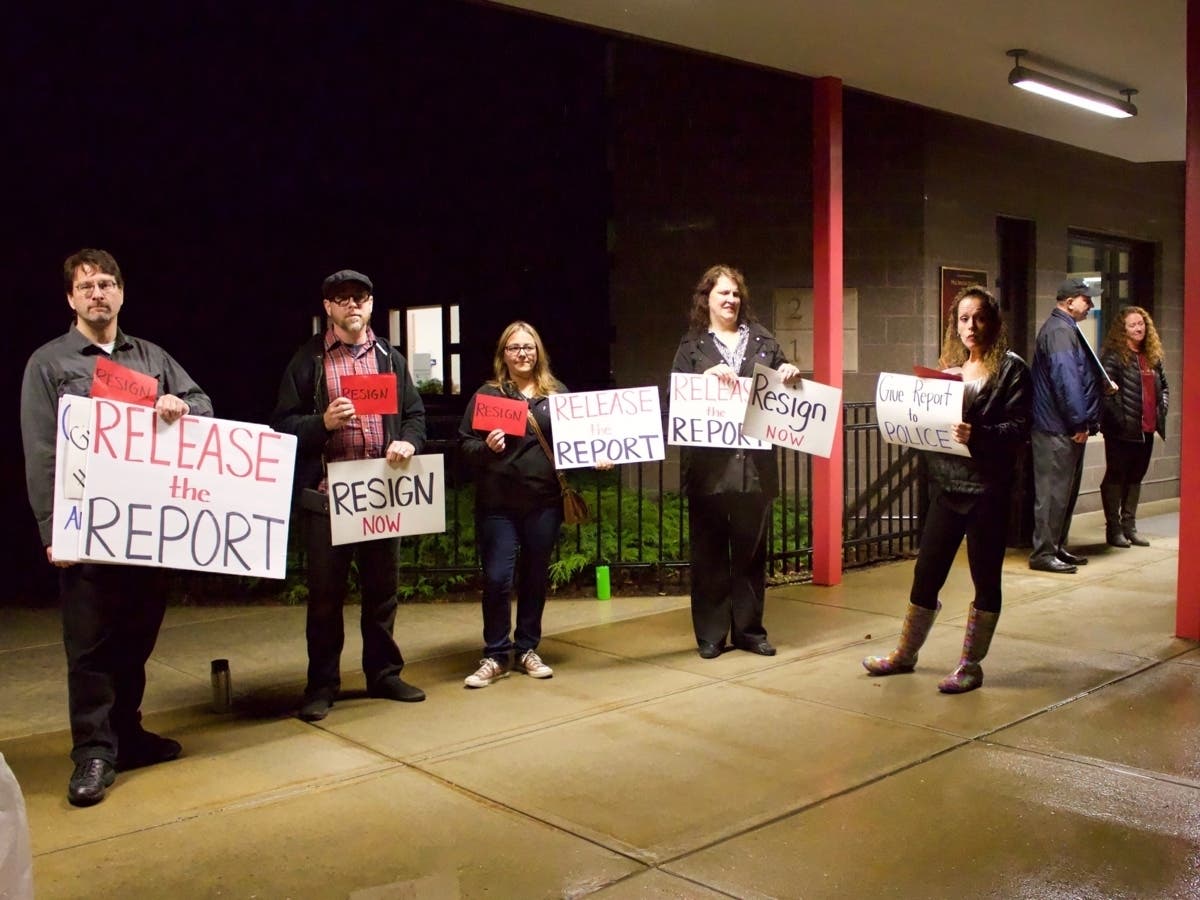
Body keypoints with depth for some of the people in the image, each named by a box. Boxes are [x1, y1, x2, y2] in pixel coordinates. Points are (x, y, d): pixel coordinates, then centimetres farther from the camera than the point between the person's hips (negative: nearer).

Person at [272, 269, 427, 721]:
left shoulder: (390, 357, 13)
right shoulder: (308, 359, 2)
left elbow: (415, 414, 12)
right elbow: (282, 424, -2)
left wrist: (407, 442, -9)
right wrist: (322, 422, -20)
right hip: (327, 493, -3)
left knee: (382, 587, 12)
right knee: (325, 592, 4)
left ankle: (384, 673, 25)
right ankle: (322, 685, 15)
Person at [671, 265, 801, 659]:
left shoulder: (763, 340, 12)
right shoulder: (692, 345, 6)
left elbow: (781, 386, 18)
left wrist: (791, 374, -3)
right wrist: (707, 376, -18)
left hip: (754, 462, 2)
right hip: (709, 464, -2)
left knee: (751, 550, 9)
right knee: (709, 552, 4)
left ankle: (749, 629, 20)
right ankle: (711, 633, 13)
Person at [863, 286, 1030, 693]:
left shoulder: (1010, 368, -4)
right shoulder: (948, 366, 12)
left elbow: (1020, 427, -13)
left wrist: (978, 436, -27)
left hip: (987, 490, -5)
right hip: (946, 486, 5)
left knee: (986, 579, 6)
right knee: (926, 573, 12)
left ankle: (971, 665, 18)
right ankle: (905, 654, 27)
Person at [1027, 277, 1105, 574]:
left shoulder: (1067, 329, 20)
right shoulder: (1060, 332, -15)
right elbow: (1065, 380, -24)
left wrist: (1086, 421, 20)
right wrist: (1080, 422, -20)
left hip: (1067, 428, 11)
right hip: (1058, 428, -11)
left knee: (1066, 490, 15)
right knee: (1053, 491, -7)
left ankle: (1057, 548, 23)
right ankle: (1043, 553, -2)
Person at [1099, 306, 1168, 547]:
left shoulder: (1152, 356, 14)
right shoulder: (1113, 355, -9)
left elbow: (1163, 385, 26)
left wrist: (1161, 408, 10)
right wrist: (1119, 417, -20)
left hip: (1147, 428, 7)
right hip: (1122, 430, -7)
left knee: (1136, 477, 12)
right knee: (1116, 476, 1)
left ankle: (1129, 525, 21)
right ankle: (1113, 528, 7)